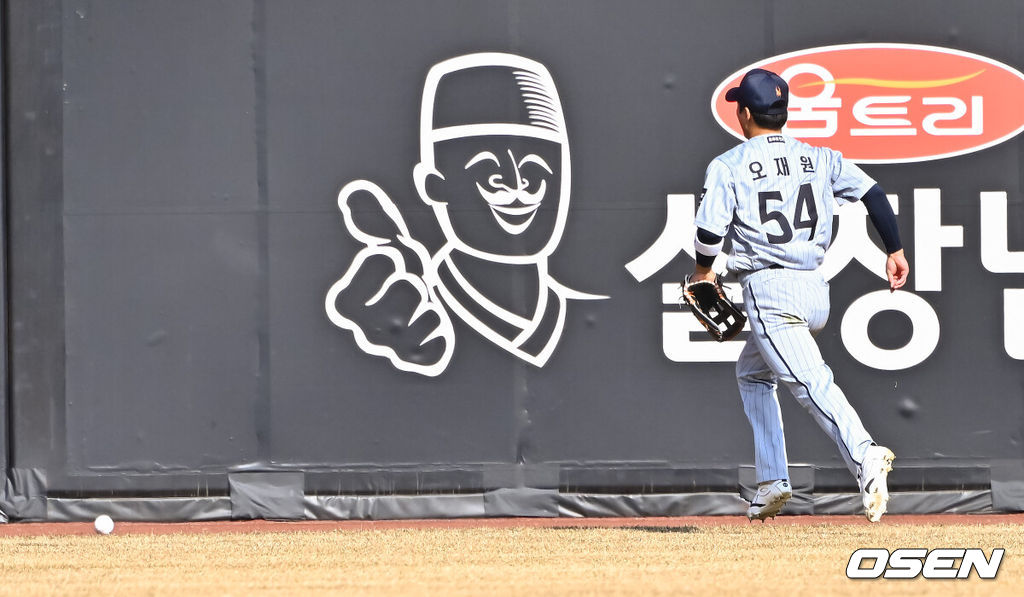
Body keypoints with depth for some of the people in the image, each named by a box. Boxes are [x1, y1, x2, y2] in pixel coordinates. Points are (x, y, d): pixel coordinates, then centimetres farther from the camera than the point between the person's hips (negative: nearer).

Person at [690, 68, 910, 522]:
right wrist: (895, 250, 7)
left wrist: (704, 271, 10)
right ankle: (771, 482, 19)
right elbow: (872, 193, 3)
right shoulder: (820, 159, 13)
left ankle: (864, 455, -44)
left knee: (809, 381, -20)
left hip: (768, 290, -7)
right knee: (752, 372, 25)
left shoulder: (728, 166, -2)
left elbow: (709, 232, -9)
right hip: (815, 290, 7)